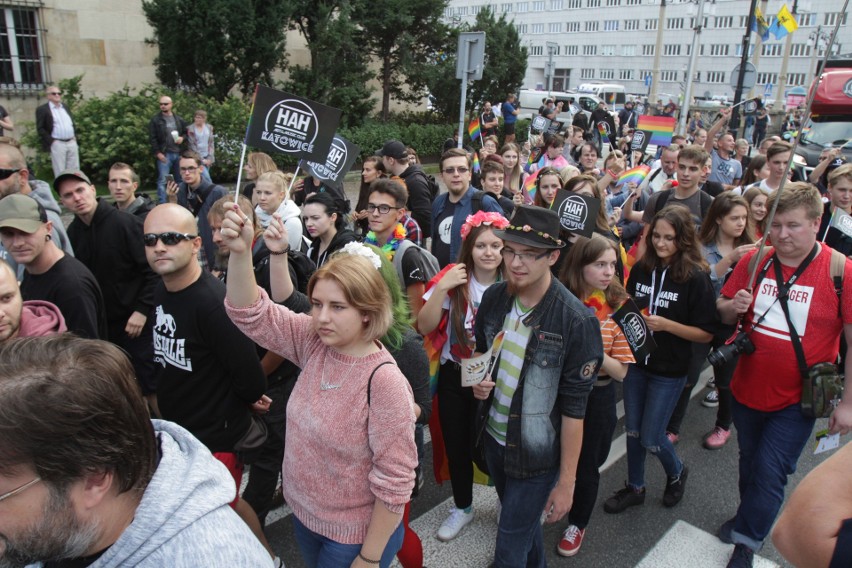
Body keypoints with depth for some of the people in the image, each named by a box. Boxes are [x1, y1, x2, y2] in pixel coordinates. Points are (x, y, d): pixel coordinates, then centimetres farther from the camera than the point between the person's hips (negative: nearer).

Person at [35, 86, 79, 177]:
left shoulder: (65, 107, 18)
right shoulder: (42, 109, -1)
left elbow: (72, 123, 24)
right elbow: (40, 129, -5)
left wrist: (74, 136, 9)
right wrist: (51, 140, -13)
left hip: (72, 142, 5)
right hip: (57, 144, -5)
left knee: (75, 169, 6)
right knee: (60, 171, -3)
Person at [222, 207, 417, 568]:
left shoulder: (383, 380, -29)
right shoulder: (314, 341, -10)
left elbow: (394, 481, -23)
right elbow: (249, 313, -12)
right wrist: (240, 250, -28)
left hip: (354, 535, -6)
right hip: (303, 513, 6)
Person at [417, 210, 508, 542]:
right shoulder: (453, 279, -10)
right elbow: (424, 327, -15)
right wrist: (442, 288, -26)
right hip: (453, 377, 2)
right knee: (456, 447, 15)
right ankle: (462, 508, 40)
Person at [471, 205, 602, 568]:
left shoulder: (576, 321, -24)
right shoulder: (493, 297, -8)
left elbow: (573, 408, -18)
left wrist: (566, 481, -12)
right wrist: (479, 380, -12)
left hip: (537, 454, -5)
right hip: (493, 437, 6)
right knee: (522, 521, 28)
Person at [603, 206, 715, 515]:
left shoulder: (696, 277, -15)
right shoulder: (641, 268, -2)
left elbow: (706, 333, -14)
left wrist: (665, 324, -25)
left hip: (669, 370, -4)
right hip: (636, 361, 5)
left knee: (651, 438, 5)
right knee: (632, 431, 15)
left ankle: (676, 473, 37)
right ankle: (634, 488, 36)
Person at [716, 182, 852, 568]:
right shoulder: (754, 262, -4)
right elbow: (722, 311, 6)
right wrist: (732, 307, -18)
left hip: (797, 401, -4)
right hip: (747, 390, 4)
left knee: (770, 473, -2)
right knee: (750, 461, 22)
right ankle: (748, 517, 47)